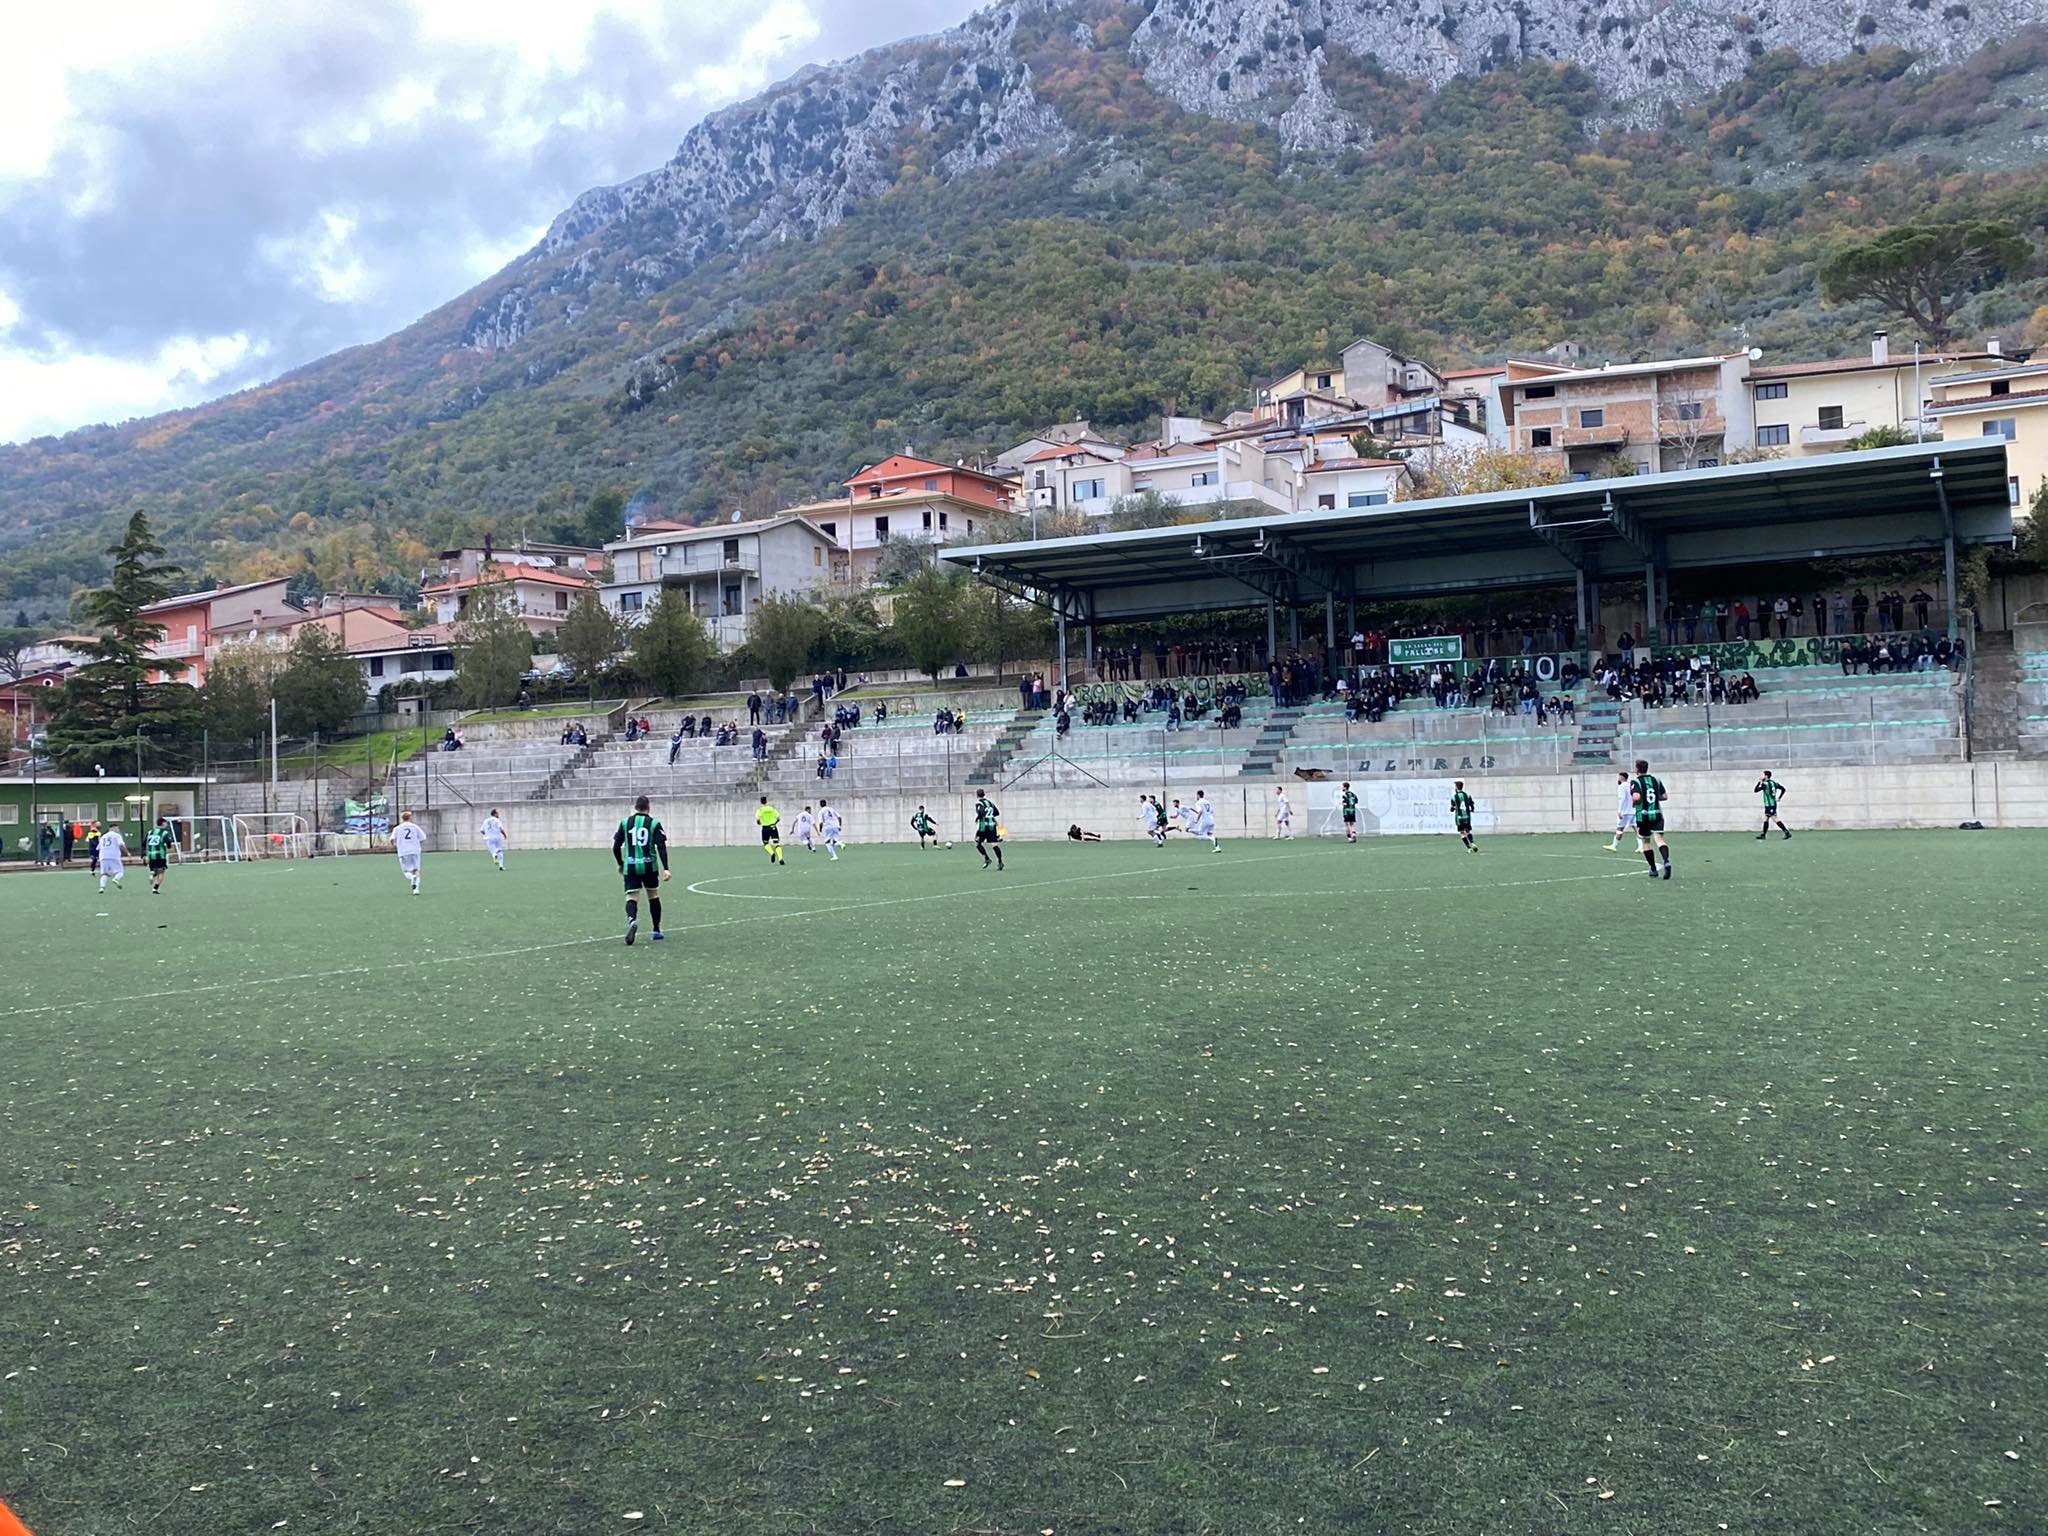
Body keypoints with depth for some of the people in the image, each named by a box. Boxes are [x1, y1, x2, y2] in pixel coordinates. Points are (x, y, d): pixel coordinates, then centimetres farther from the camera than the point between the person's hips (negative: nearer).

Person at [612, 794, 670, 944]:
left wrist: (620, 864, 21)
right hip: (650, 866, 0)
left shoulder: (625, 823, 5)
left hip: (630, 867, 0)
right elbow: (661, 847, -9)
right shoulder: (654, 824, -1)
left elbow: (616, 846, 6)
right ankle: (656, 931, 23)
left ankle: (632, 920, -36)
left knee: (632, 897, -4)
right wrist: (665, 869, -11)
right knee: (653, 896, 18)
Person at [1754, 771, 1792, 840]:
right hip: (1773, 803, 9)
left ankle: (1787, 832, -13)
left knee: (1775, 819, -9)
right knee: (1765, 819, 15)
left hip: (1769, 805, -9)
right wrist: (1779, 798, 18)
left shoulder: (1765, 784, -13)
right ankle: (1763, 835, 19)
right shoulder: (1774, 783, 10)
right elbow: (1783, 789, 14)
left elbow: (1756, 790, -10)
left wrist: (1759, 782, 1)